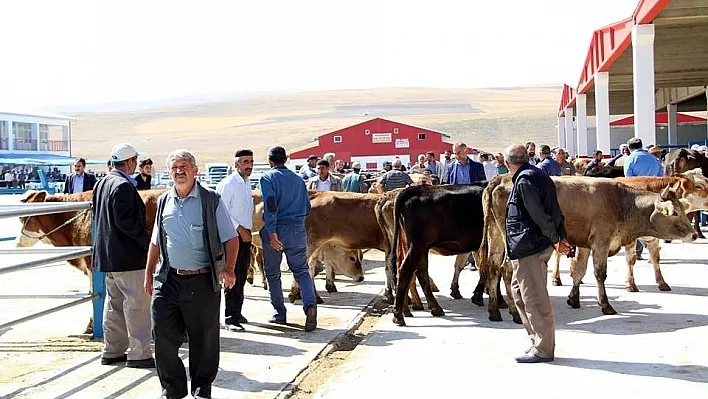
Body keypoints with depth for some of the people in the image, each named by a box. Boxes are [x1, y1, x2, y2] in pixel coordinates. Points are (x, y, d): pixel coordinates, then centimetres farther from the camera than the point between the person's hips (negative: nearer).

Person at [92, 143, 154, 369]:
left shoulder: (102, 184, 12)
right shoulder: (124, 186, -17)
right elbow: (126, 221, -24)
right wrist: (147, 241, -13)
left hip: (107, 254, 10)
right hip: (128, 256, -10)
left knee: (114, 304, 16)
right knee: (137, 304, -3)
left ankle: (112, 351, 23)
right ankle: (139, 354, 1)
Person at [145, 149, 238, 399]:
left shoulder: (211, 201, -3)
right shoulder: (164, 202, 10)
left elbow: (230, 239, -4)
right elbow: (156, 242, 19)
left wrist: (228, 269, -17)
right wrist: (149, 274, 15)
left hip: (203, 282, -3)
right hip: (168, 280, 4)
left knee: (203, 339, 7)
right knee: (163, 334, 3)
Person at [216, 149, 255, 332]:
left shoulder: (247, 183, 14)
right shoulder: (227, 184, -12)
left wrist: (247, 231, 17)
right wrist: (240, 229, -17)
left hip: (245, 234, 8)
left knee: (242, 276, 14)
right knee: (233, 277, -8)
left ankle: (237, 312, 26)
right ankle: (230, 318, -4)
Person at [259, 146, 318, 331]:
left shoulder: (267, 178, -4)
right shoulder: (297, 178, 11)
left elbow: (270, 205, -17)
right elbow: (307, 206, 14)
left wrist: (271, 232, -20)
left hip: (276, 229, -3)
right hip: (297, 230, 3)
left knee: (272, 273, 12)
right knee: (302, 270, 7)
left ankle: (279, 313, 16)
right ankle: (310, 305, -16)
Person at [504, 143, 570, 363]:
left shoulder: (524, 180, -13)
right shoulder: (538, 175, 17)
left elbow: (539, 214, -20)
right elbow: (555, 212, 16)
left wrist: (555, 240, -11)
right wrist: (561, 237, 12)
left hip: (529, 247, -11)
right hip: (532, 246, 11)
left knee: (534, 298, -3)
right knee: (519, 291, 19)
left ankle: (543, 349, 4)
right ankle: (538, 340, 26)